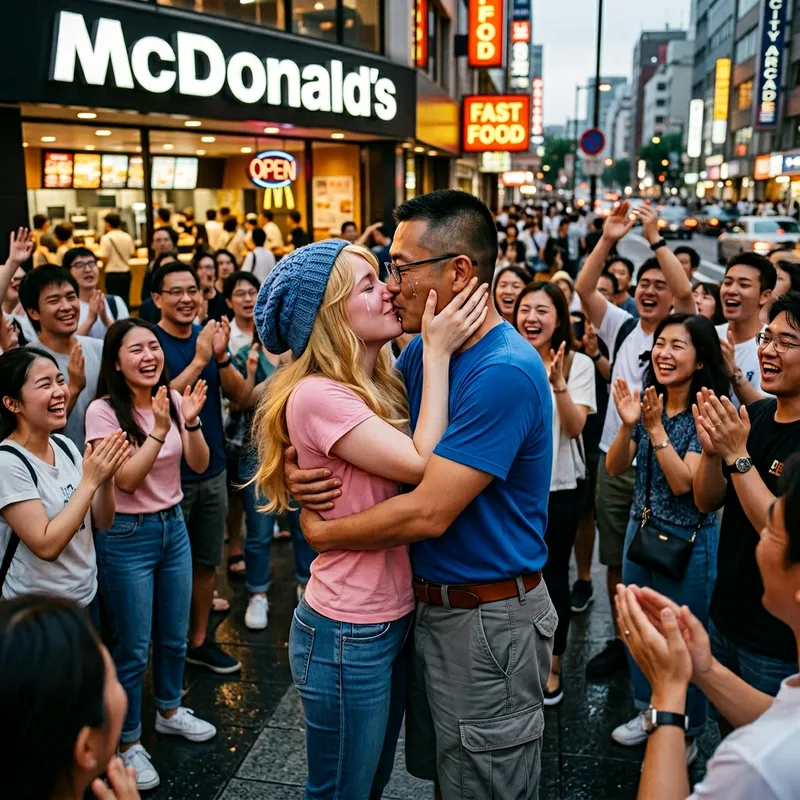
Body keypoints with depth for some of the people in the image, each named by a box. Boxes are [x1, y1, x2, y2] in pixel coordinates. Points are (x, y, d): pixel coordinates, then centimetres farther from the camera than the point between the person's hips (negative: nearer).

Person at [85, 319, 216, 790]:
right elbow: (126, 480, -21)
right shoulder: (103, 411, -17)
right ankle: (129, 742, 25)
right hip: (127, 536, -5)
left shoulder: (172, 400, -1)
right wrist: (159, 431, -30)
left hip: (173, 525, 6)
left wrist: (191, 421, -21)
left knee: (175, 635, 19)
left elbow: (199, 464, -5)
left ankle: (170, 711, 43)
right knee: (134, 647, 6)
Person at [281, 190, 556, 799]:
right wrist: (299, 467, -13)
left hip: (489, 621, -8)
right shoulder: (422, 351, 1)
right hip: (432, 605, 8)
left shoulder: (505, 372, -26)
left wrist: (322, 533, -15)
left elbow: (429, 512, -28)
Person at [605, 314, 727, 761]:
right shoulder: (647, 401, 0)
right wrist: (627, 425, -19)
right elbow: (615, 469, -3)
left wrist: (656, 428, -28)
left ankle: (686, 733, 31)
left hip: (688, 540, -6)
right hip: (641, 529, 6)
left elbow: (683, 483, -23)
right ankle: (649, 712, 41)